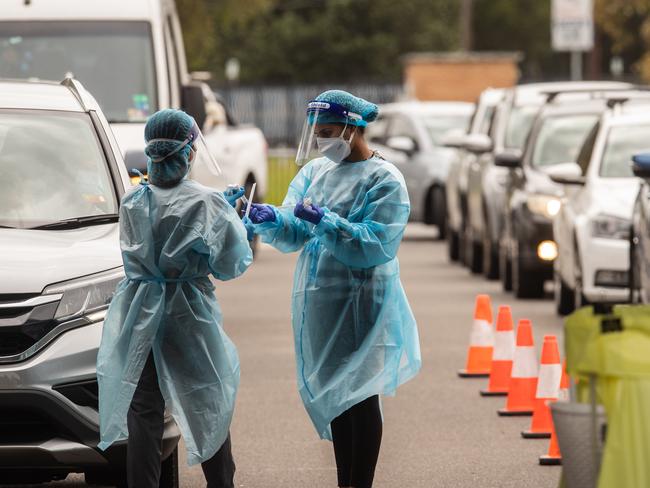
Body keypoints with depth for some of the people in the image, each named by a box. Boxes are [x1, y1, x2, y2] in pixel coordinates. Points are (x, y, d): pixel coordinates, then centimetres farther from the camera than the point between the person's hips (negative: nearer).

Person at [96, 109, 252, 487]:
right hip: (190, 314, -2)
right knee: (208, 406, 13)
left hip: (141, 314, 2)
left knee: (143, 412, 3)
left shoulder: (133, 203, 0)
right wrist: (235, 222, 13)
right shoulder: (207, 203, -10)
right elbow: (231, 265, -6)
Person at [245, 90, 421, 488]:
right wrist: (271, 220, -16)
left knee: (359, 397, -5)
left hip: (361, 304, -7)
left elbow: (377, 245, -19)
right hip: (318, 302, 7)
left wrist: (325, 221, -27)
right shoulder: (315, 171, 12)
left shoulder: (384, 180, -9)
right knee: (333, 396, 11)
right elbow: (294, 233, 5)